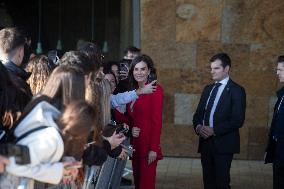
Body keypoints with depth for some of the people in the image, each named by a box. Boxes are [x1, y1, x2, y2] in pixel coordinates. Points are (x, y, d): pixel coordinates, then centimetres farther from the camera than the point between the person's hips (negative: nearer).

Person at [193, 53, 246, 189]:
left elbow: (238, 120, -12)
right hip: (206, 142, 6)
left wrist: (214, 130, -17)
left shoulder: (236, 90, -5)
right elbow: (198, 114, 18)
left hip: (223, 143, -6)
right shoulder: (208, 89, 17)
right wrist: (198, 126, -4)